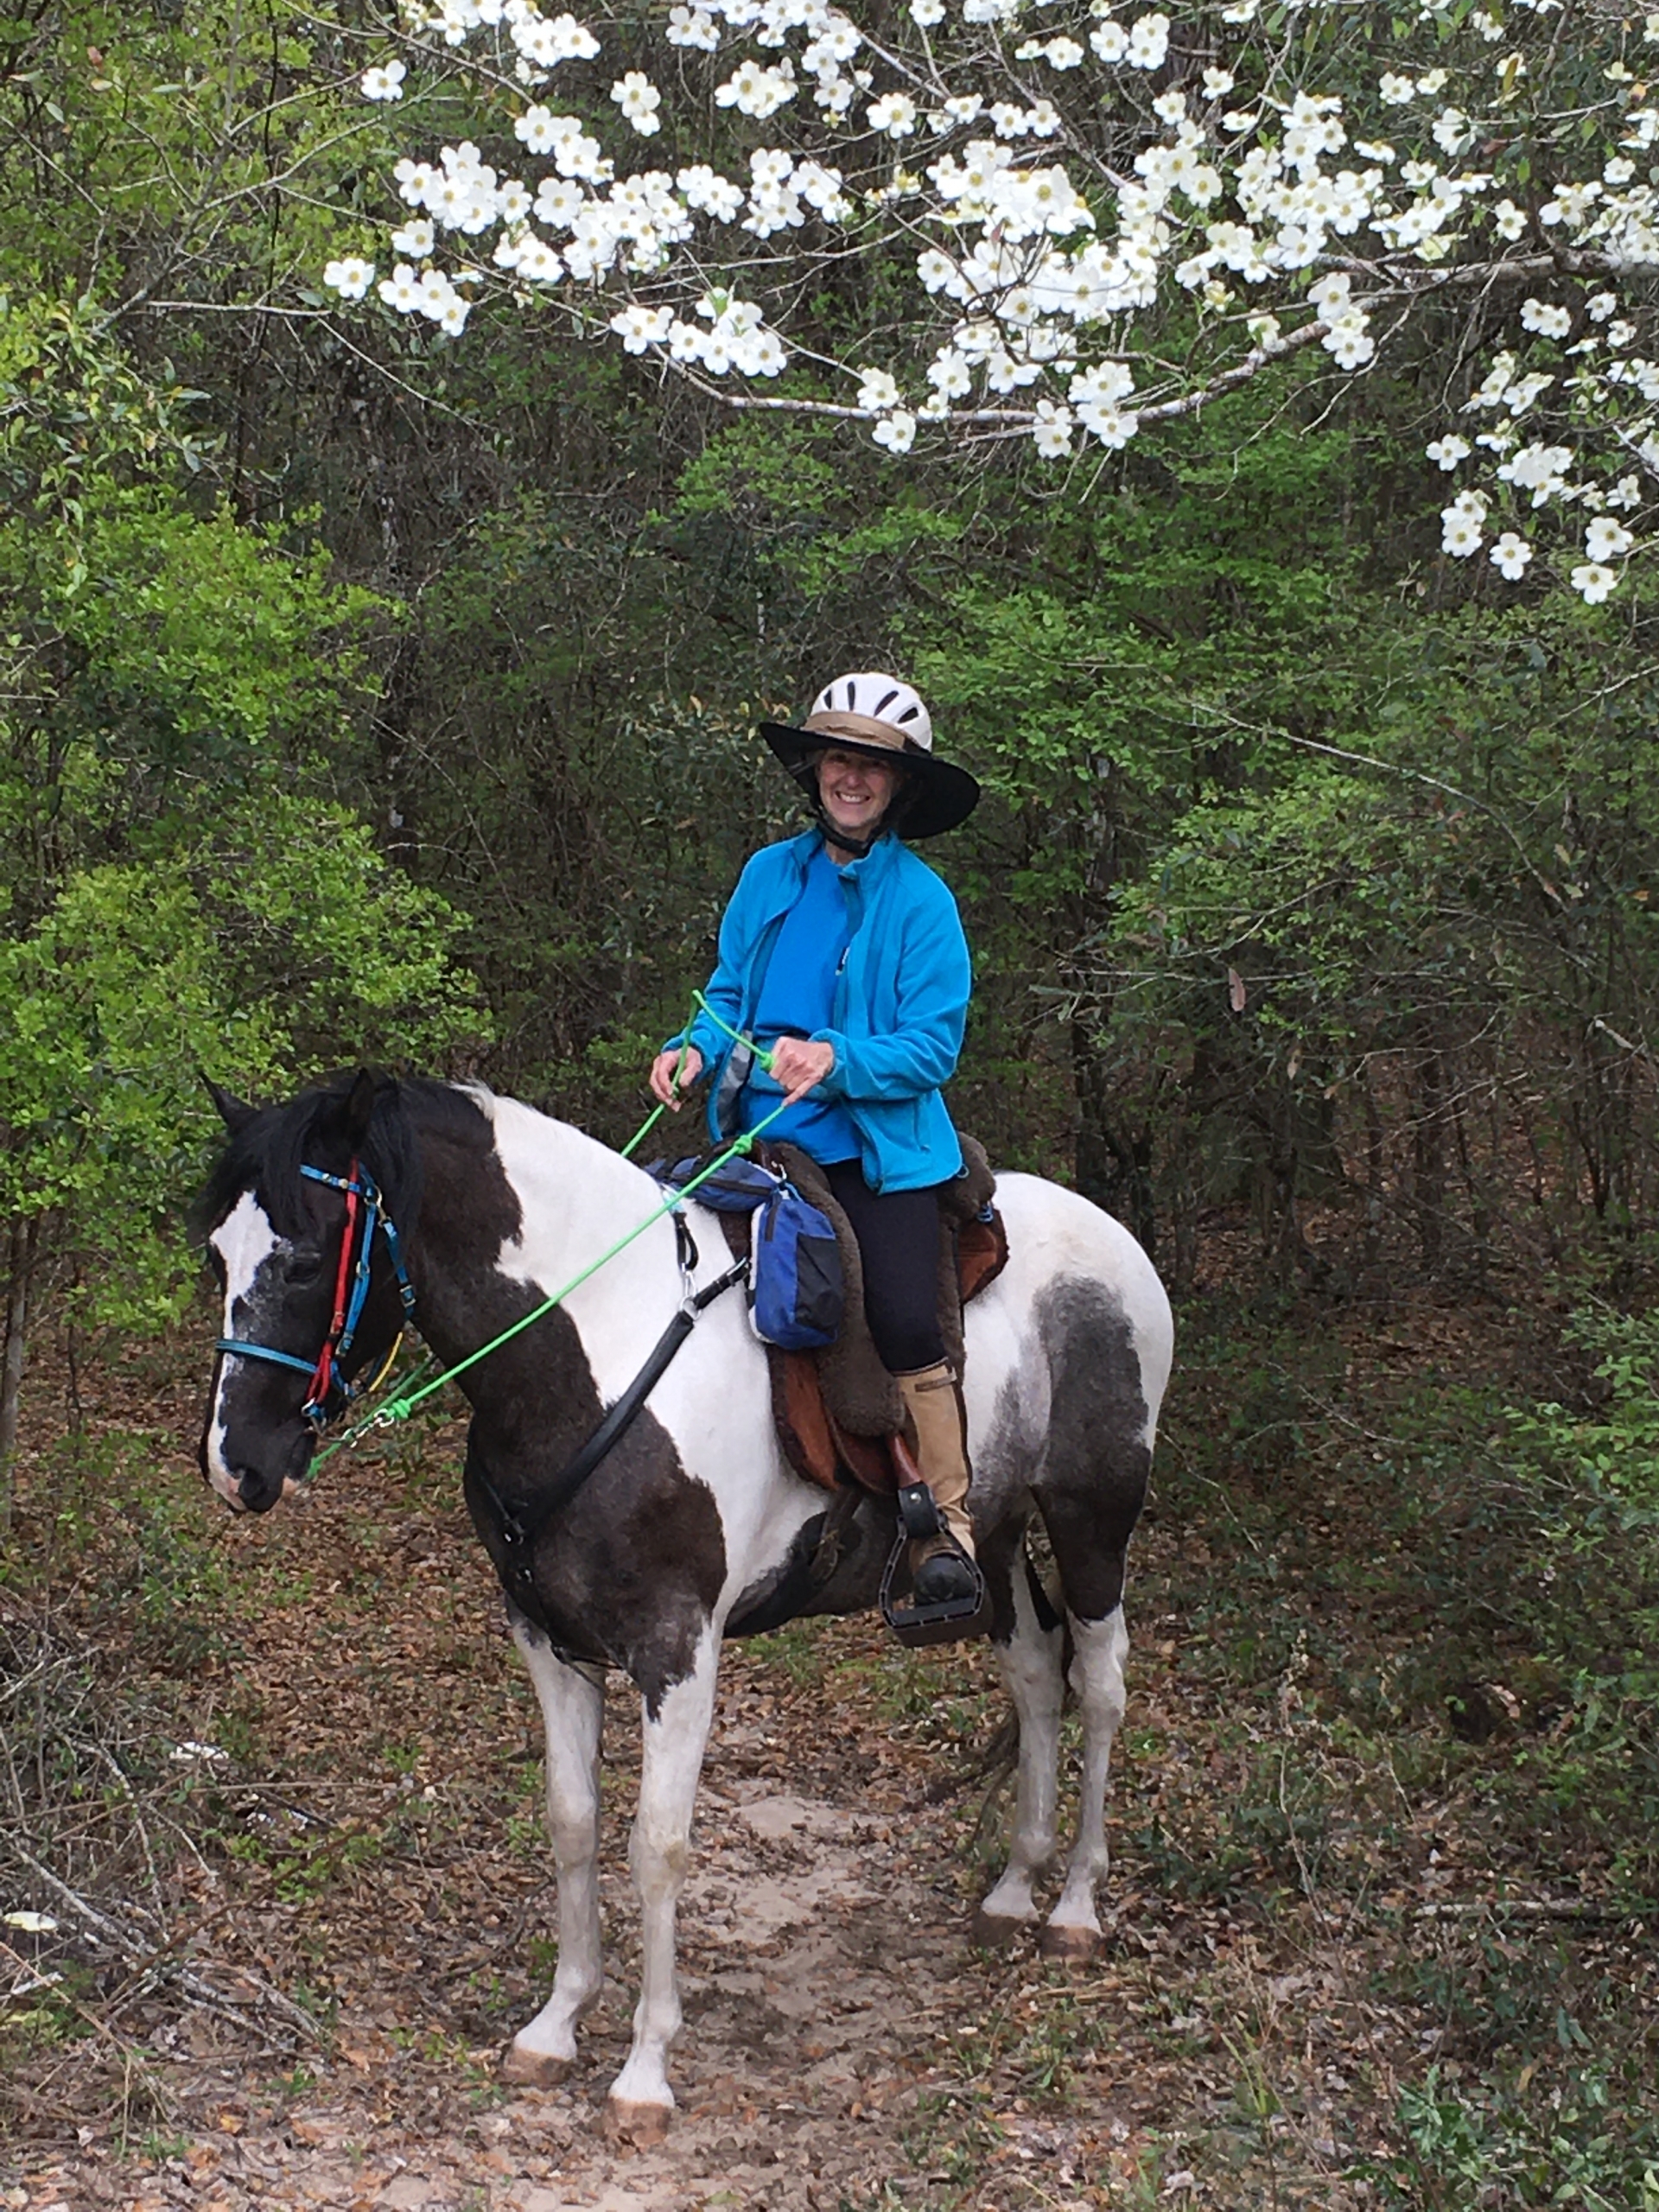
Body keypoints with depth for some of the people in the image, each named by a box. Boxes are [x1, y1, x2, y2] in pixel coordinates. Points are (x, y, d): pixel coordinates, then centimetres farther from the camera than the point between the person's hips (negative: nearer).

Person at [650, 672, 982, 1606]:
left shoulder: (921, 900, -3)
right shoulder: (769, 875, 10)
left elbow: (933, 1045, -8)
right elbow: (730, 995, 17)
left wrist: (837, 1060, -24)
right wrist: (695, 1050, -4)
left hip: (878, 1147, -5)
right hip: (759, 1139, 5)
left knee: (906, 1324, -19)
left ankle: (948, 1530, -8)